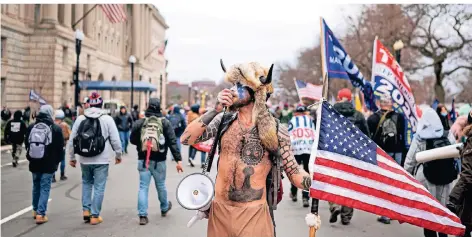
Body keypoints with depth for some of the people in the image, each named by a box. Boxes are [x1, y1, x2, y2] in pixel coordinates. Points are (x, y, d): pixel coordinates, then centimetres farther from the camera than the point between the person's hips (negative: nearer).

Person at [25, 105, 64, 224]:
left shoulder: (31, 127, 0)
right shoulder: (56, 128, -11)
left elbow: (27, 144, 9)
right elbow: (60, 148, -7)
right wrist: (57, 161, 7)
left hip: (34, 163, 4)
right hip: (49, 164, -4)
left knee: (36, 186, 19)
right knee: (45, 188, -1)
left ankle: (36, 210, 31)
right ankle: (40, 214, -6)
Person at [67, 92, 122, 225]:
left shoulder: (80, 119, 3)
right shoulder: (107, 119, -6)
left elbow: (72, 140, 6)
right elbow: (115, 140, -5)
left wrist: (72, 157, 17)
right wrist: (118, 155, 10)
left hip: (84, 159, 3)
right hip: (101, 160, -3)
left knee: (86, 183, 23)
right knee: (99, 187, 4)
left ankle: (86, 210, 15)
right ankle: (95, 216, 6)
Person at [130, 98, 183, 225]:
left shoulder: (139, 122, -4)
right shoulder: (165, 122, -7)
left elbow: (133, 140, 5)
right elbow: (172, 142, -11)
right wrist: (178, 160, -12)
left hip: (143, 160, 0)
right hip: (159, 160, 0)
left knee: (143, 187, 4)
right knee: (161, 185, 17)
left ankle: (142, 215, -2)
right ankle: (164, 208, 38)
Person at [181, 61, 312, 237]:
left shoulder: (276, 131, -6)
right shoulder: (224, 120, 0)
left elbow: (294, 174, -4)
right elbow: (186, 139, -7)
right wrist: (215, 110, -13)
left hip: (254, 214, -3)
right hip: (219, 210, 3)